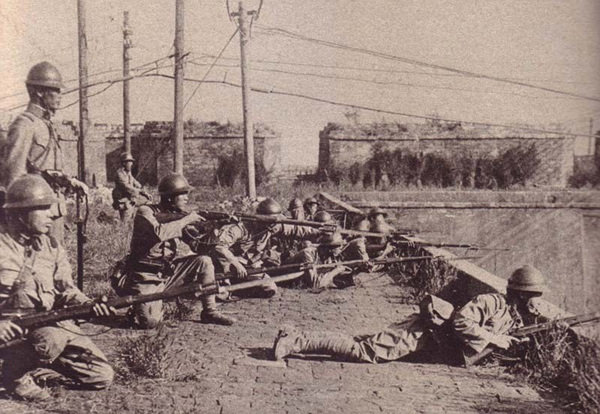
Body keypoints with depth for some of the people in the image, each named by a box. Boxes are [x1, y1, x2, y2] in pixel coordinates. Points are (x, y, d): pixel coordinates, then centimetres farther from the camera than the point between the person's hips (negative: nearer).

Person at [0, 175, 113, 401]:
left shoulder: (51, 247, 9)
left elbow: (66, 289, 5)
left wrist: (89, 304, -17)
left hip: (52, 322, 5)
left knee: (102, 375, -5)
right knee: (52, 339, -39)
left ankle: (37, 372, 10)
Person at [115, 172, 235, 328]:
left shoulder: (177, 216, 8)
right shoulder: (145, 212, -10)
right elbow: (159, 232, -31)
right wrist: (186, 220, -22)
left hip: (169, 273, 6)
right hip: (146, 279, -6)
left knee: (204, 261, -10)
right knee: (150, 321, -25)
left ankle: (210, 311, -1)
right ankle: (138, 308, 12)